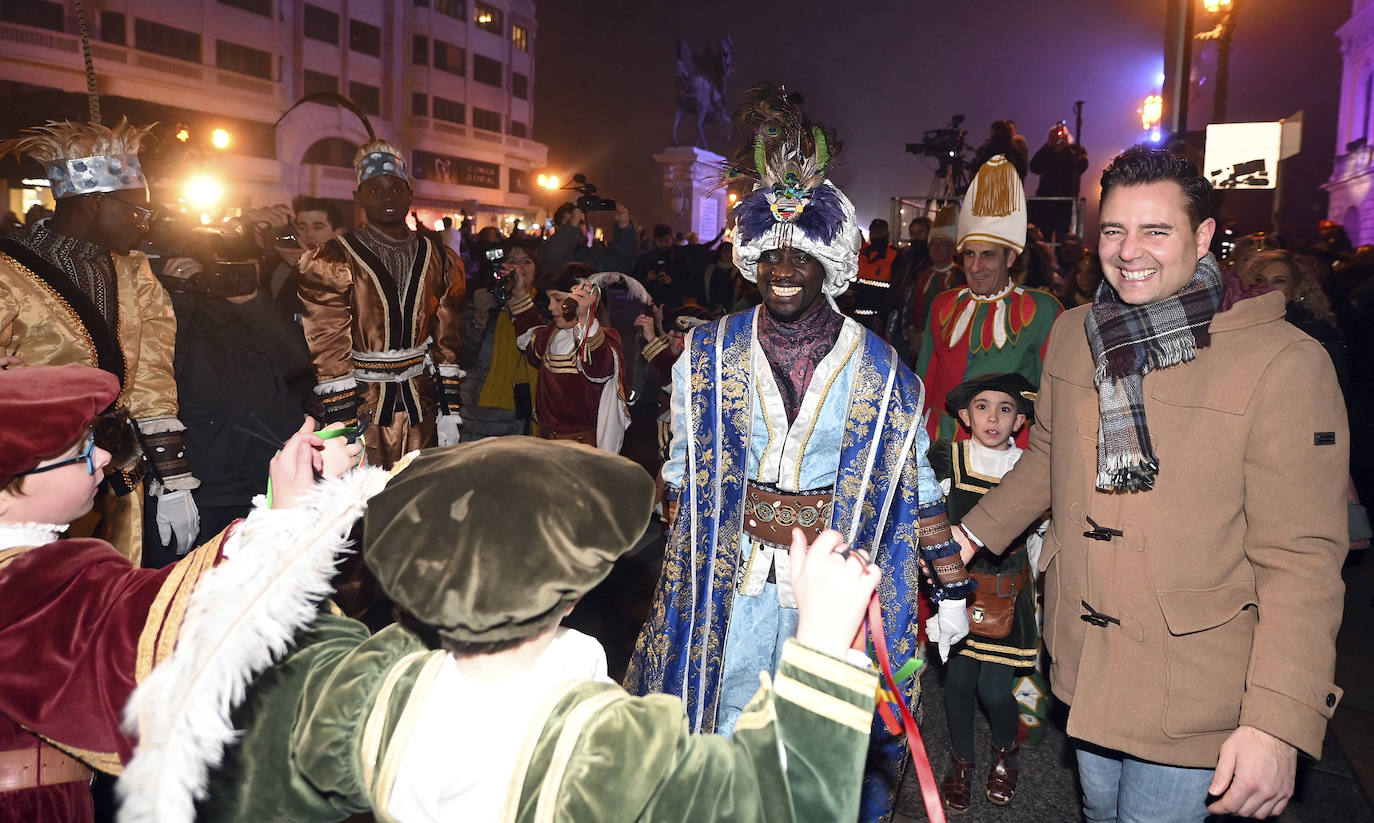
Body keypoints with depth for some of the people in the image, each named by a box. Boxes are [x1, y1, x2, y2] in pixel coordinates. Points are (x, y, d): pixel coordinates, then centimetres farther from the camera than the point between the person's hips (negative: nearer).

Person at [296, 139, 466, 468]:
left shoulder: (438, 259, 8)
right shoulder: (333, 262, -5)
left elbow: (447, 338, 10)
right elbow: (329, 350, -9)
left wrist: (449, 409, 6)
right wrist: (343, 428, -13)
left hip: (421, 406, 4)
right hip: (362, 406, -3)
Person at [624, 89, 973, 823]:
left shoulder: (879, 369, -2)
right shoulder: (709, 355, 1)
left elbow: (916, 482, 4)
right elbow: (681, 471, 9)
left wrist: (952, 586, 6)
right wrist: (682, 564, 8)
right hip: (731, 578, 1)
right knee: (722, 734, 11)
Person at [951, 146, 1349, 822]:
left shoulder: (1285, 362, -18)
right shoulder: (1072, 334, 0)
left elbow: (1301, 558, -18)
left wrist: (1278, 722, -21)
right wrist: (975, 531, 14)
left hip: (1188, 691, -5)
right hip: (1083, 664, 5)